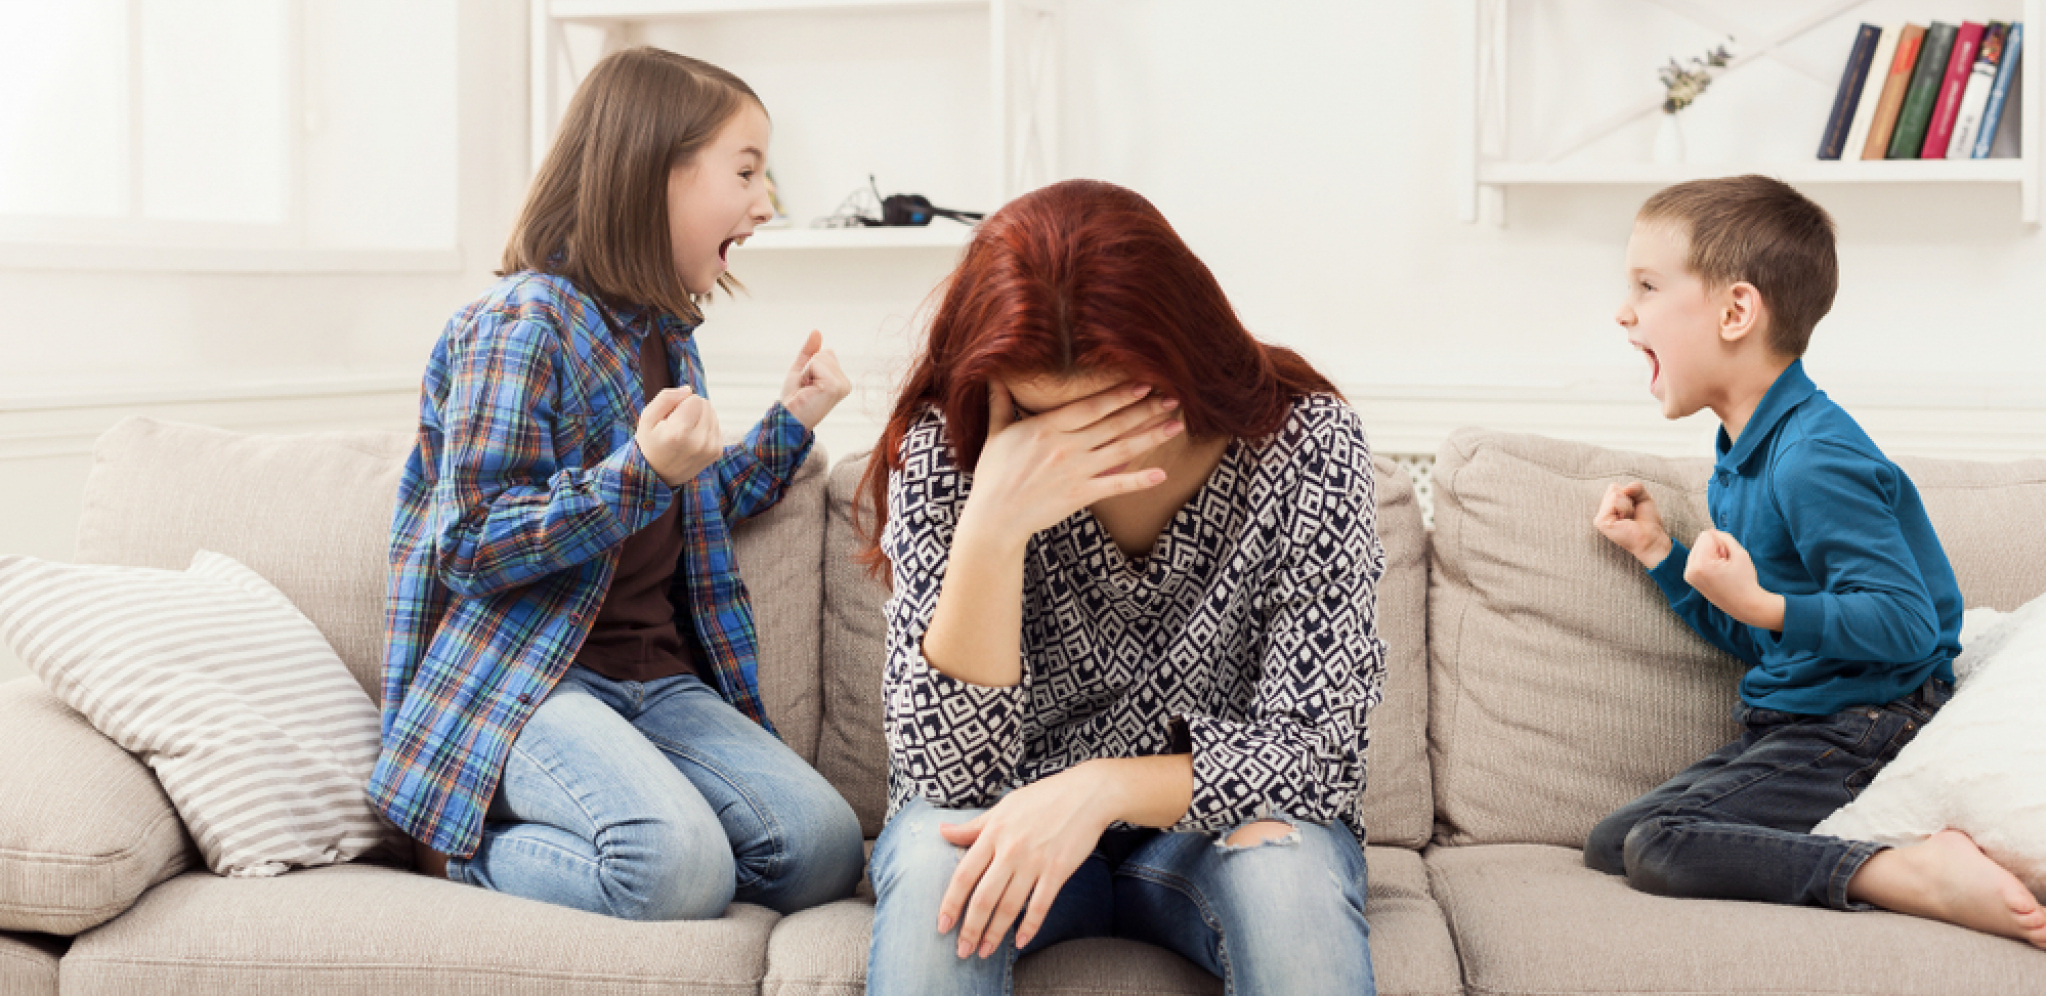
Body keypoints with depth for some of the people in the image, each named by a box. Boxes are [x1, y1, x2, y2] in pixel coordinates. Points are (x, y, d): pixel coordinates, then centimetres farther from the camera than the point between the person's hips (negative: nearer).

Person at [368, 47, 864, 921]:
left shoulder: (664, 336, 17)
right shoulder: (523, 325, -10)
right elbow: (467, 547, -16)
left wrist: (791, 422, 18)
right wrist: (642, 473, -25)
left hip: (657, 677, 8)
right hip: (521, 677, -7)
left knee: (823, 848, -15)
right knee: (681, 865, -31)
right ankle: (467, 849, -5)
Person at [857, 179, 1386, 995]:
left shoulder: (1306, 446, -16)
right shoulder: (943, 452, -15)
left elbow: (1318, 750, -15)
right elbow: (949, 773, -19)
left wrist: (1104, 788, -31)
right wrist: (993, 528, -33)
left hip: (1211, 826, 2)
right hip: (1006, 830, -1)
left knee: (1293, 872, -31)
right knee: (935, 860, -33)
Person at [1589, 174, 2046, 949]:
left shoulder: (1815, 461, -20)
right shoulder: (1739, 461, 11)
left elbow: (1905, 626, -23)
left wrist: (1764, 606, -31)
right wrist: (1658, 554, 14)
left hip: (1865, 729, -10)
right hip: (1788, 725, 10)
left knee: (1657, 844, -24)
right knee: (1608, 843, 3)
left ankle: (1915, 875, -25)